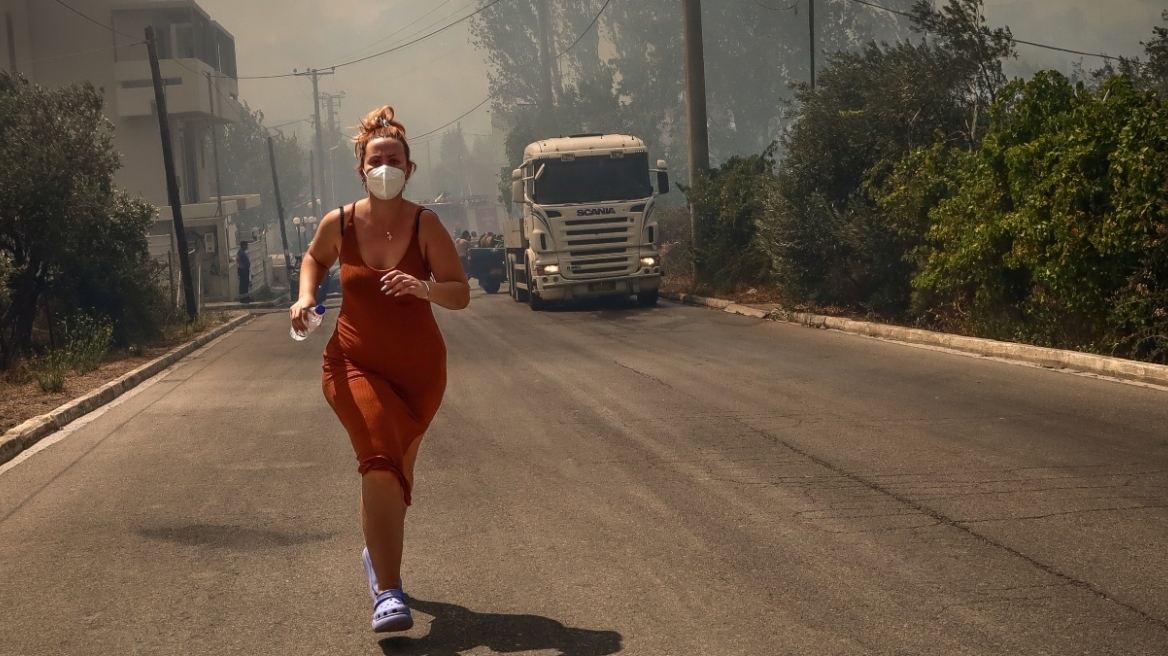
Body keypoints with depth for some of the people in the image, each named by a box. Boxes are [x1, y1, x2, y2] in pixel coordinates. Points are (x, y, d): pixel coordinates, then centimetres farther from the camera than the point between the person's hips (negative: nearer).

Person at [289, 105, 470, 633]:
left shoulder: (425, 224, -13)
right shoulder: (339, 223, -8)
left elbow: (461, 295, -15)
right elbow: (314, 258, 15)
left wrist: (423, 287, -34)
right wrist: (305, 296, -3)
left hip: (419, 370, 1)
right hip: (356, 366, -1)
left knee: (394, 471, 19)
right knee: (381, 463, -22)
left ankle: (378, 553, 48)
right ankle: (388, 593, -20)